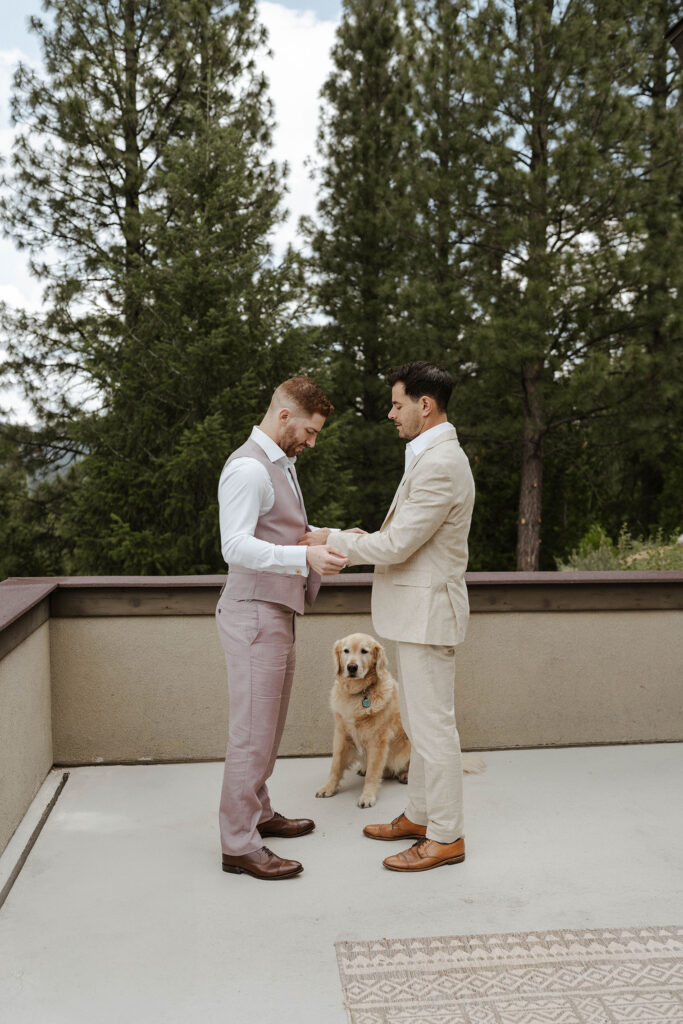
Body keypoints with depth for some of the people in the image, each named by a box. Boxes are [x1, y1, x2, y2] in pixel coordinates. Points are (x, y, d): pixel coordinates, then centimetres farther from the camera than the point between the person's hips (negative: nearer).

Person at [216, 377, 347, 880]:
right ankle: (239, 845, 6)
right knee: (253, 731, -4)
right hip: (254, 615, -10)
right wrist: (306, 556, -37)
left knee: (268, 726, 19)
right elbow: (236, 546, -27)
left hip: (278, 612, 10)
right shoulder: (249, 467, -16)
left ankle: (258, 813, 33)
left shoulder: (281, 465, 17)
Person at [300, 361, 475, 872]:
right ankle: (420, 815, 32)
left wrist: (331, 542, -11)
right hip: (415, 609, 11)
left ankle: (446, 837, 13)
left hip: (428, 610, -11)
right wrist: (358, 539, 10)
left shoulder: (440, 465, -21)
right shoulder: (431, 456, 14)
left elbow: (396, 545, -21)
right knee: (419, 720, 19)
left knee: (433, 724, 0)